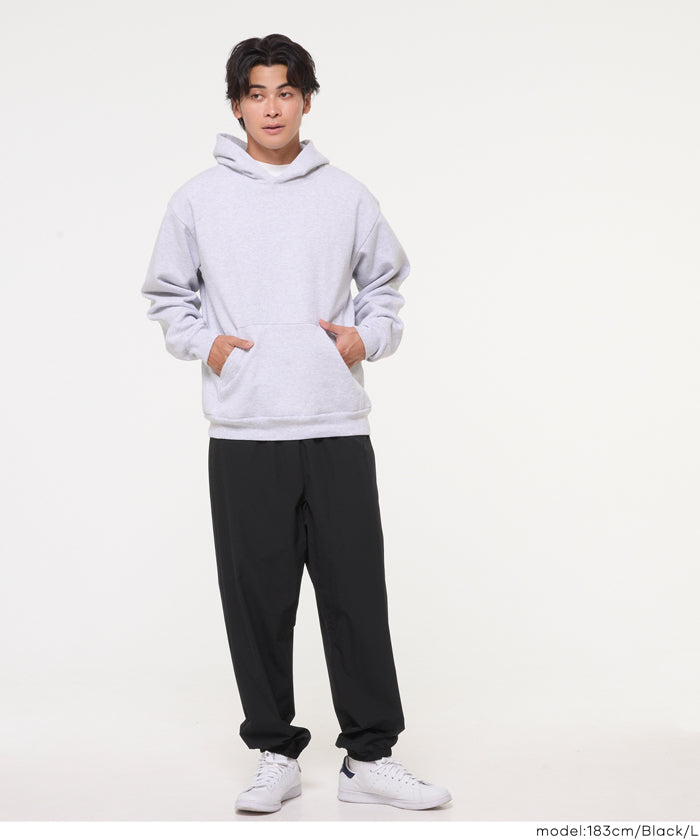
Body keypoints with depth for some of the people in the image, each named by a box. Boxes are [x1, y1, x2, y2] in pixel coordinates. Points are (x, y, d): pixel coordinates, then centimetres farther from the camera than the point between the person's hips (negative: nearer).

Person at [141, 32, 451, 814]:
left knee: (357, 595, 2)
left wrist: (368, 336, 0)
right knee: (257, 598, 4)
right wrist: (205, 342, -3)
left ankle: (369, 756, 13)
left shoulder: (347, 196, 8)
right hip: (241, 433, 0)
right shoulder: (198, 199, 6)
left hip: (336, 428, 1)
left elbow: (386, 282, 18)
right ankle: (275, 753, 18)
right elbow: (167, 295, 15)